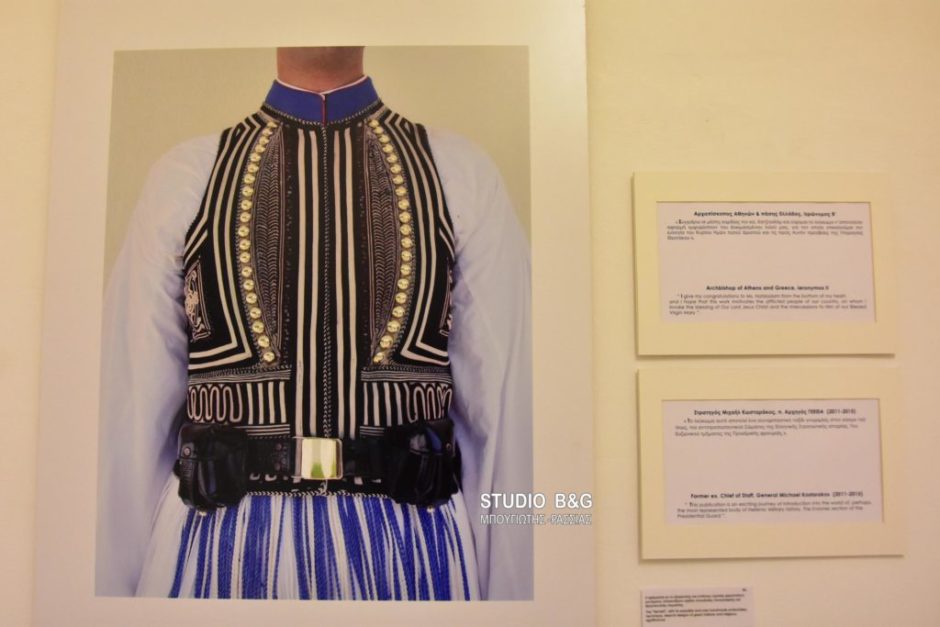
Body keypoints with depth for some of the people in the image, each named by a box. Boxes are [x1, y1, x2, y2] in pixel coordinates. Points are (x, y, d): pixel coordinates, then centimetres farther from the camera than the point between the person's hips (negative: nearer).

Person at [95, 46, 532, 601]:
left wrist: (508, 587, -3)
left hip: (413, 552, 0)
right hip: (221, 548, 1)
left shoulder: (464, 175, 0)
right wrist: (117, 583, 2)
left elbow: (505, 412, -3)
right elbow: (133, 410, 1)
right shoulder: (182, 177, 1)